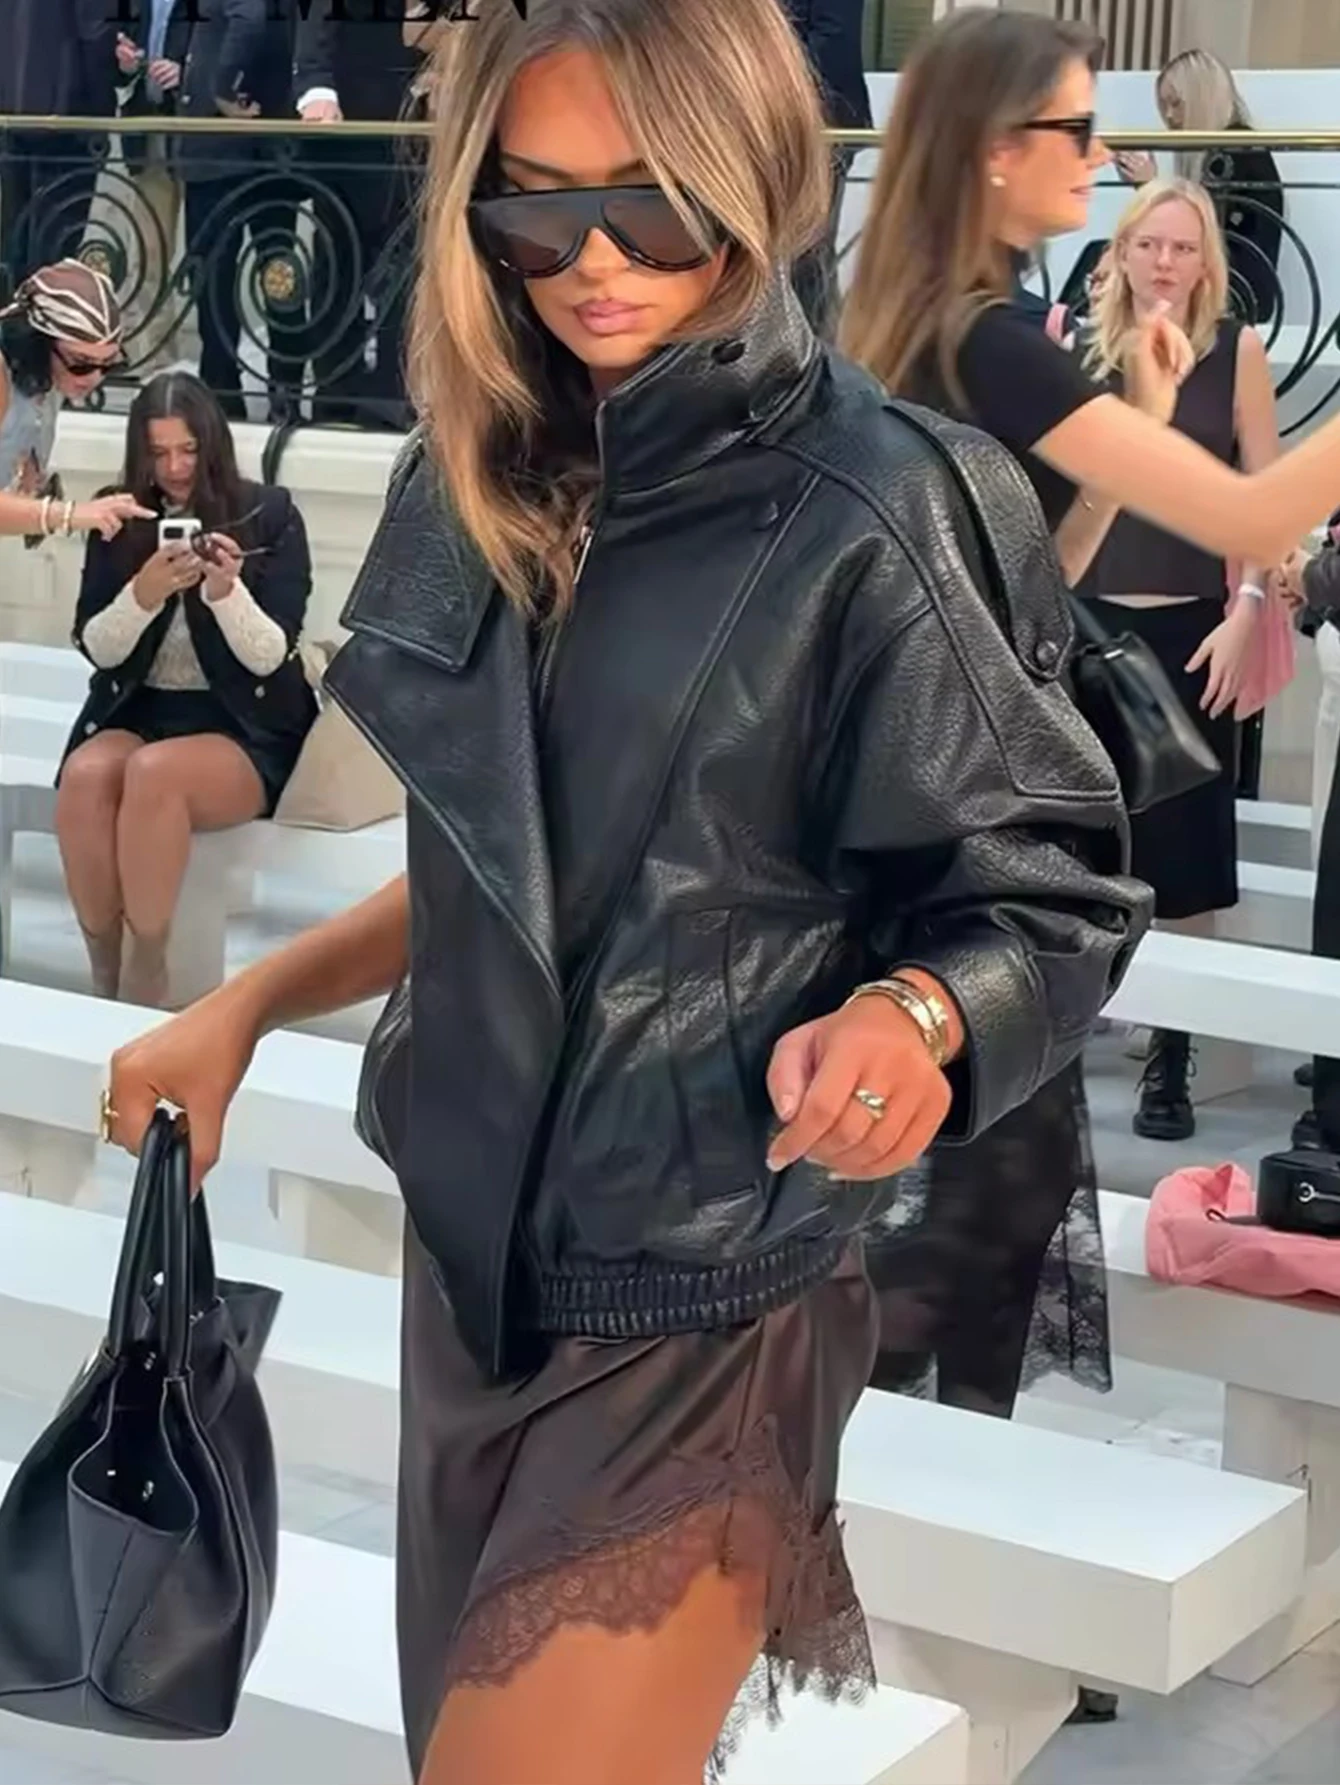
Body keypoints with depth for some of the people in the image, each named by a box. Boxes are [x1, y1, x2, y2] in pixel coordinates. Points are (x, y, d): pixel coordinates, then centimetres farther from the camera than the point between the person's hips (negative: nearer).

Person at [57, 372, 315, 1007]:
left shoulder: (271, 515, -3)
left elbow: (270, 659, -7)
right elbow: (96, 649, 1)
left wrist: (226, 591, -26)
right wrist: (144, 594, -18)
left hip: (245, 727, -3)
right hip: (136, 712, 3)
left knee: (154, 772, -35)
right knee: (85, 774, -31)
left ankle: (146, 976, -23)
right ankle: (103, 975, -21)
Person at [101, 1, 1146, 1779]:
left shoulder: (863, 516, -18)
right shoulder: (487, 482, 2)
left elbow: (1055, 893, -11)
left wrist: (914, 1013, -30)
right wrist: (249, 1003, 14)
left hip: (699, 1311, -7)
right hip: (470, 1251, 7)